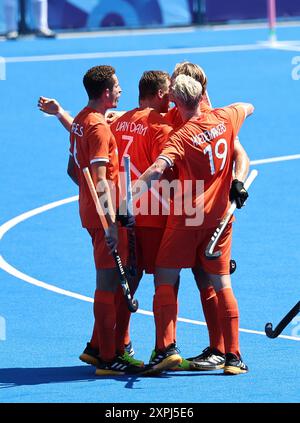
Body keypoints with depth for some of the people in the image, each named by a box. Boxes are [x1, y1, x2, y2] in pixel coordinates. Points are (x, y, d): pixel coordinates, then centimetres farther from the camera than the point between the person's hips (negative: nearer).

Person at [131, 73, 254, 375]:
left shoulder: (182, 137, -15)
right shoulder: (225, 118, -1)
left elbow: (158, 169, -31)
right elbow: (248, 107, 23)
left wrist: (128, 195, -38)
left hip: (186, 219, -5)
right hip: (220, 215, 5)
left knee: (165, 281, 4)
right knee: (222, 284, 7)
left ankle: (166, 347, -7)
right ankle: (233, 355, 5)